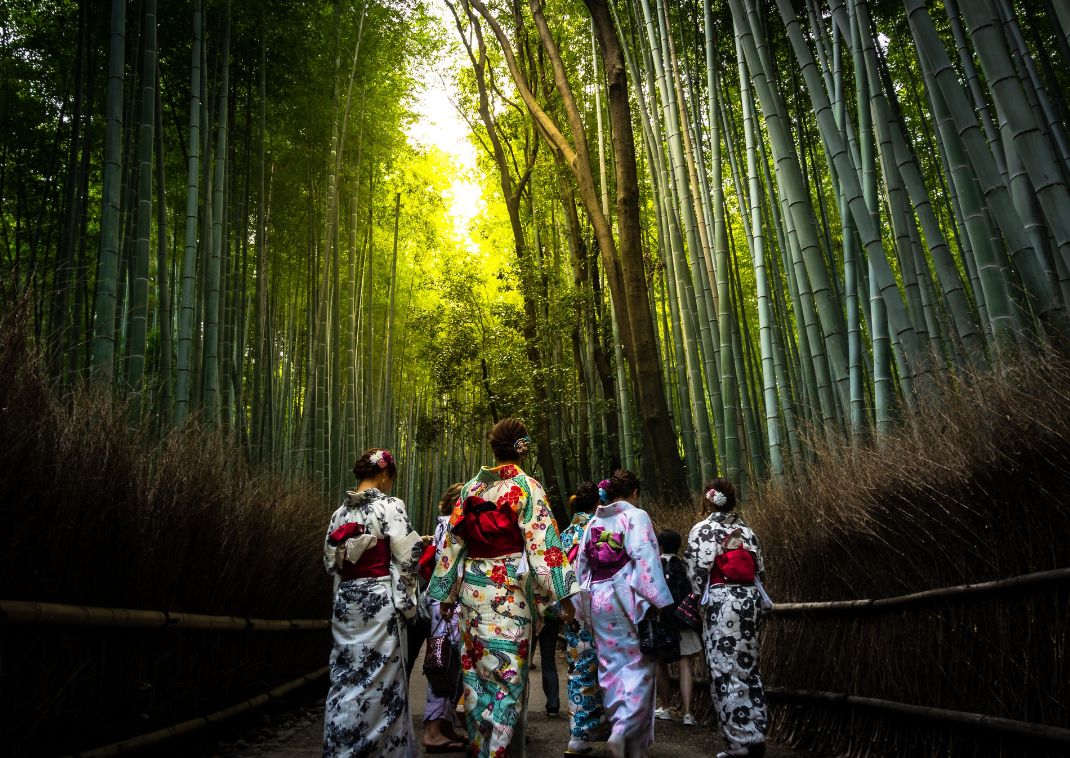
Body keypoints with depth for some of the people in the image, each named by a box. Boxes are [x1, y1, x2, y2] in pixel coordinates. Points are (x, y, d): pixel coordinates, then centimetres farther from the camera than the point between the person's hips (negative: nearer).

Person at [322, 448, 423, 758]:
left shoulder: (340, 511, 9)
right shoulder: (390, 506, -10)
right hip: (379, 600, -6)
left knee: (346, 676, 13)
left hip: (346, 599, 6)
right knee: (380, 677, 3)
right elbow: (407, 556, -12)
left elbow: (330, 560, 13)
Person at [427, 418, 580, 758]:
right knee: (508, 672, 4)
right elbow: (542, 543, -13)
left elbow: (453, 542, 8)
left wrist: (446, 593, 16)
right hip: (510, 591, -5)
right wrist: (563, 594, -10)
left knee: (477, 668, 16)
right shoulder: (527, 487, -8)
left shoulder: (470, 488, 5)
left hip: (473, 587, 5)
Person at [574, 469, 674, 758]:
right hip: (628, 597, -5)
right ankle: (625, 730, -12)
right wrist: (658, 602, -13)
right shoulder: (636, 516, -5)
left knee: (611, 665, 11)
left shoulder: (593, 522, 12)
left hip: (597, 599, 5)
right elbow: (645, 560, -14)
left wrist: (585, 603, 21)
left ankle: (618, 724, 17)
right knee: (638, 664, 1)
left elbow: (581, 563, 14)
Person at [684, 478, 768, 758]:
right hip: (748, 598, 6)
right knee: (747, 665, 13)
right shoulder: (746, 529, 10)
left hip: (720, 601, -6)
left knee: (726, 669, -1)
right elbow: (759, 567, 11)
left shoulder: (702, 529, -5)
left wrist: (703, 599, 3)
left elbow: (698, 570, -11)